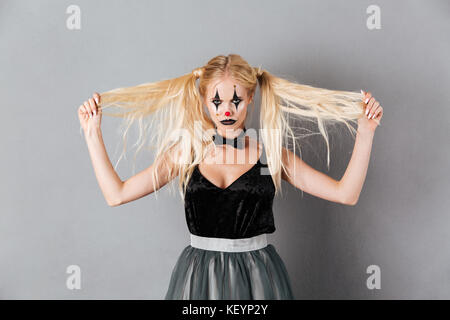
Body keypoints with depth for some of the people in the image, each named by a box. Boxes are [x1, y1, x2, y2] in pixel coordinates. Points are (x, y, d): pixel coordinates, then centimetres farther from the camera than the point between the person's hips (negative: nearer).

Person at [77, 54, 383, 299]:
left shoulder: (272, 153, -2)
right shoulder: (186, 152, -1)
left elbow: (345, 194, -5)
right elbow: (116, 194, -2)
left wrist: (366, 131, -11)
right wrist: (92, 131, -3)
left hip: (257, 278, 0)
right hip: (198, 278, 1)